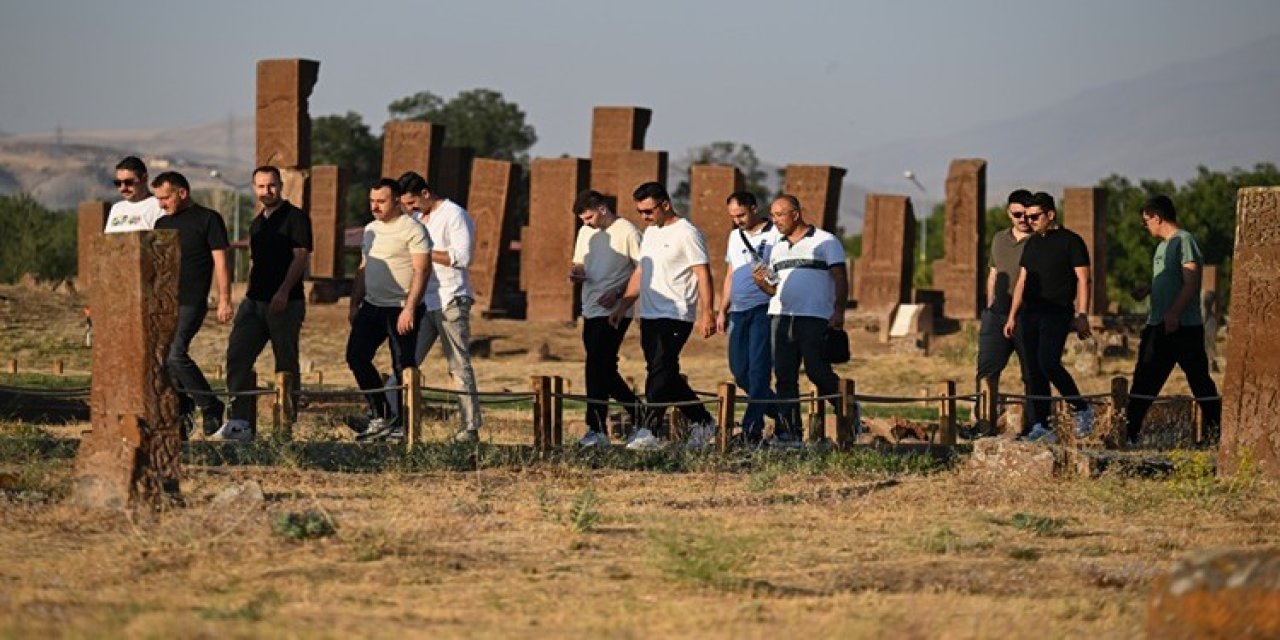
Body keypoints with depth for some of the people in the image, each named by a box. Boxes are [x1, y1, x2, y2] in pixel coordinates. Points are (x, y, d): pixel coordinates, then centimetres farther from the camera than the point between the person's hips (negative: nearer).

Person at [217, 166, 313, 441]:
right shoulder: (257, 223, 18)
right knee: (236, 357, -6)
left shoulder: (295, 218, -5)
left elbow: (301, 256, -14)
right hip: (254, 301, 7)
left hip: (285, 302, -7)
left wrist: (284, 291, -23)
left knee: (287, 366, 0)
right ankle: (239, 422, -8)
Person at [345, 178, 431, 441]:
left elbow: (422, 270, -16)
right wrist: (354, 305, 17)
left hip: (402, 310, -8)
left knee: (403, 366, -4)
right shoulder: (370, 230, 15)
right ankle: (381, 417, 8)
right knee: (356, 356, 0)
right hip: (372, 306, 8)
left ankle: (405, 424, 5)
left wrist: (409, 309, -22)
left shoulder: (412, 229, -10)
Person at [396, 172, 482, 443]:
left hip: (450, 302, -7)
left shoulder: (455, 215, -8)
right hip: (423, 302, 7)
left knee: (459, 366, -4)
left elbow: (462, 257, -17)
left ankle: (470, 427, -1)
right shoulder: (417, 218, 17)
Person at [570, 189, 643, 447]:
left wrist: (618, 292, -19)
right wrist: (576, 273, 0)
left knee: (598, 366, -13)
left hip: (614, 311, -8)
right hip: (591, 310, 8)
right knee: (604, 368, 10)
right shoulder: (585, 232, 14)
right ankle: (638, 413, 21)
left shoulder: (627, 232, -9)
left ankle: (597, 429, -11)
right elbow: (579, 263, 24)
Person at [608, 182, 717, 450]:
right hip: (649, 315, 9)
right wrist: (623, 307, 19)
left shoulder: (686, 234, -10)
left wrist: (706, 314, -21)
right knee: (667, 376, 10)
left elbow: (703, 275, -14)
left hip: (676, 316, -9)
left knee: (660, 371, -15)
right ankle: (702, 421, 20)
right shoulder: (650, 232, 17)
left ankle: (648, 431, -19)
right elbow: (640, 274, 24)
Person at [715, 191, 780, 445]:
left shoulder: (775, 235, -4)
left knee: (758, 369, -9)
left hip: (764, 309, -7)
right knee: (739, 370, 6)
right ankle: (779, 412, 20)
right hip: (738, 311, 8)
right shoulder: (735, 236, 18)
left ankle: (752, 428, -9)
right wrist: (722, 311, 20)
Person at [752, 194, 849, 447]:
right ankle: (788, 433, 3)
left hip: (815, 317, -6)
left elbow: (840, 279, -3)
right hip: (781, 316, 6)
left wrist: (838, 311, -15)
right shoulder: (778, 250, 20)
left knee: (817, 371, -12)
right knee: (784, 376, 1)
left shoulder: (825, 242, 2)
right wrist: (761, 283, -2)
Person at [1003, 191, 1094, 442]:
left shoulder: (1071, 241, -2)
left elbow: (1083, 280, -6)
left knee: (1048, 363, -21)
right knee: (1034, 370, 2)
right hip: (1030, 313, 7)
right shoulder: (1031, 244, 17)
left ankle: (1082, 409, -2)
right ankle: (1040, 426, 2)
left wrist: (1082, 316, -14)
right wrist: (1012, 317, 16)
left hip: (1057, 313, -7)